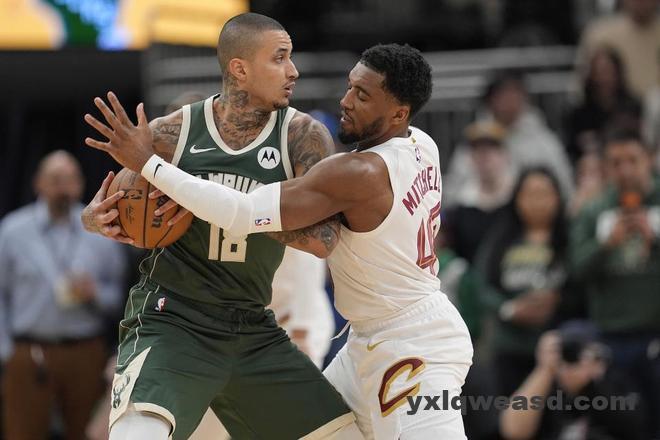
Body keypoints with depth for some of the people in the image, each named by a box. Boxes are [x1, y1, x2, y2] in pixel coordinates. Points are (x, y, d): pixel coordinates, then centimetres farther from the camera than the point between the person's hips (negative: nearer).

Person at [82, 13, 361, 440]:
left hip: (254, 331, 4)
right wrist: (99, 218, -13)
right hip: (170, 322, -4)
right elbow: (100, 210, 11)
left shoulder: (303, 136, -4)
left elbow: (324, 238, -19)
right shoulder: (175, 132, -6)